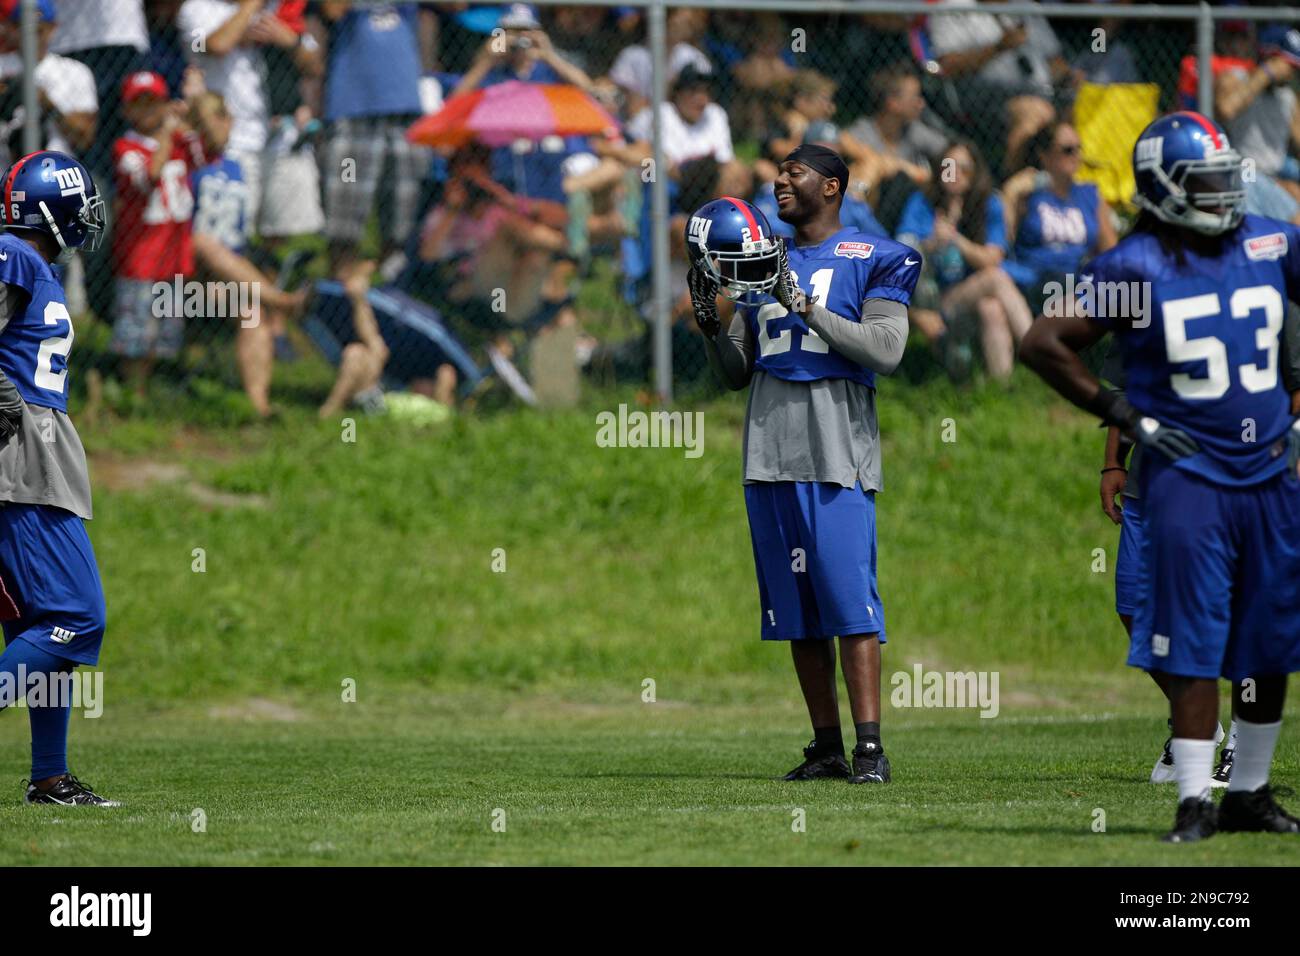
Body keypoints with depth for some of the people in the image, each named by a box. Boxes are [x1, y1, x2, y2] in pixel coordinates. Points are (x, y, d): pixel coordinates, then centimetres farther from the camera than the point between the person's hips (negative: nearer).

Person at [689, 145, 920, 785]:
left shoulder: (872, 261, 1)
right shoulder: (764, 261, 17)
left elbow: (886, 352, -13)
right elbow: (735, 374, 20)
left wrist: (803, 303, -16)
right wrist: (709, 321, 1)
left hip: (835, 452, -6)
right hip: (770, 454, 6)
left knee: (847, 595, -14)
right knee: (796, 608, 6)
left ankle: (870, 746, -16)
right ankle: (826, 748, 11)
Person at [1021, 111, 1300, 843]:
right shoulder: (1136, 268, -8)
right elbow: (1045, 344, -5)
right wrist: (1123, 415, -7)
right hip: (1188, 473, -4)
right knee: (1195, 643, -8)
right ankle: (1195, 800, -5)